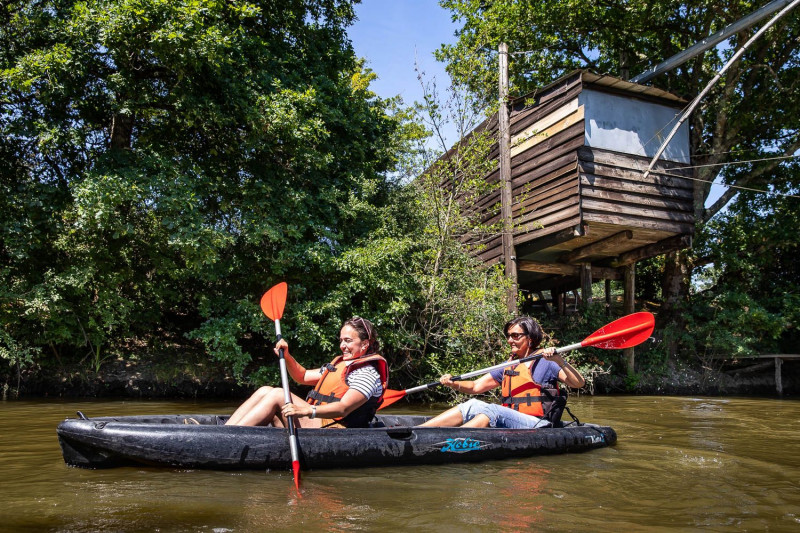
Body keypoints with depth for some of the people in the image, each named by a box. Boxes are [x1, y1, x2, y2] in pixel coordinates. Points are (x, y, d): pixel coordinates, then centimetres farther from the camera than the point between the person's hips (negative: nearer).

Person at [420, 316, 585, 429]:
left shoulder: (545, 361, 3)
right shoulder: (508, 367, 21)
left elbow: (579, 383, -9)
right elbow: (475, 386, 17)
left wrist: (558, 360, -22)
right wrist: (453, 384, -2)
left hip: (538, 425, -6)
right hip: (510, 424, 6)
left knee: (492, 410, -28)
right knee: (473, 405, -14)